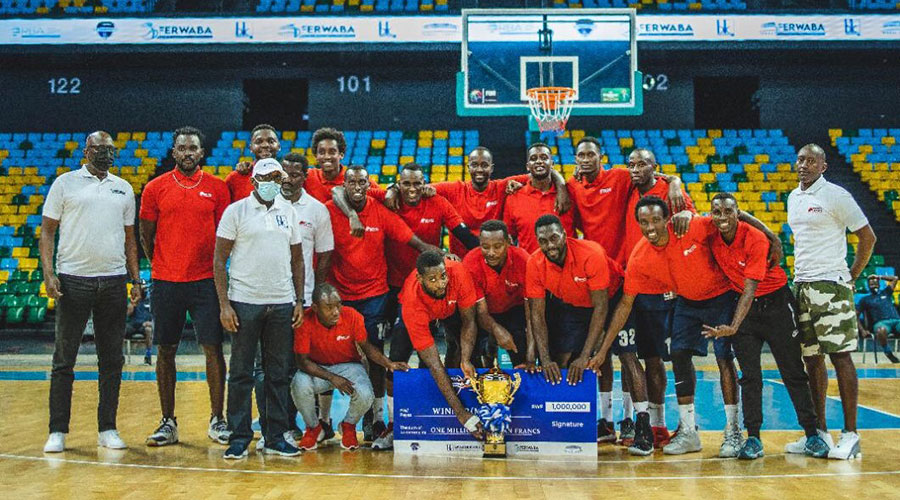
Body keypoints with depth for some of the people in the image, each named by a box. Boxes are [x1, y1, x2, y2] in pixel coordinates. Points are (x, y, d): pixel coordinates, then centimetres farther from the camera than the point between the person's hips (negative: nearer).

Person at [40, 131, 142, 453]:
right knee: (64, 358, 1)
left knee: (112, 359, 6)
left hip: (114, 281, 3)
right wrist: (48, 274, -10)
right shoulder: (65, 183, 3)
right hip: (73, 279, -3)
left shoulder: (124, 188, 13)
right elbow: (47, 231, 2)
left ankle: (107, 429, 14)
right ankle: (57, 431, 9)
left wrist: (136, 280, 9)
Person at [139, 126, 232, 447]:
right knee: (166, 350, 6)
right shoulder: (155, 188, 4)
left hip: (206, 280, -1)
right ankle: (168, 422, 16)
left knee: (213, 348, -2)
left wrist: (216, 266, 5)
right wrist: (160, 267, 10)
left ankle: (217, 420, 9)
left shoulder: (217, 188, 4)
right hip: (166, 282, 1)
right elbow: (146, 235, 11)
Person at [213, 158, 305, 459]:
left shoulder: (288, 212, 11)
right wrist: (224, 304, -9)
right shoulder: (236, 211, 0)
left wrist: (299, 301, 7)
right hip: (245, 301, -3)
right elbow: (219, 259, -2)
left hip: (282, 303, 4)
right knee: (241, 373, 2)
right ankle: (239, 437, 12)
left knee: (279, 373, 7)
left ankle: (276, 437, 16)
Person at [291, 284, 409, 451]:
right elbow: (303, 361, -18)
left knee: (365, 395, -28)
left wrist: (389, 363, -23)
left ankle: (348, 426, 9)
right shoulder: (305, 321, -23)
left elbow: (366, 346, -6)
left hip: (348, 365, 1)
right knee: (300, 386, -33)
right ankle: (313, 426, 1)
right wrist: (332, 378, -27)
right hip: (317, 368, 0)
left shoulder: (352, 316, -20)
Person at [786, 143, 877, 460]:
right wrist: (800, 274, 16)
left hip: (830, 286, -7)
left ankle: (850, 434, 1)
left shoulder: (835, 196, -6)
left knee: (840, 356, -5)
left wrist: (852, 276, -4)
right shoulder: (793, 198, 15)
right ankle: (819, 432, 16)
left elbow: (868, 237, -4)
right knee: (811, 359, 8)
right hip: (801, 286, 7)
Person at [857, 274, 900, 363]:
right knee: (881, 330, -42)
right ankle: (889, 354, -21)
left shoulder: (885, 293, 29)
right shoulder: (865, 300, 20)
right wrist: (862, 330, -1)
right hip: (881, 322, -2)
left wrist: (879, 277, 31)